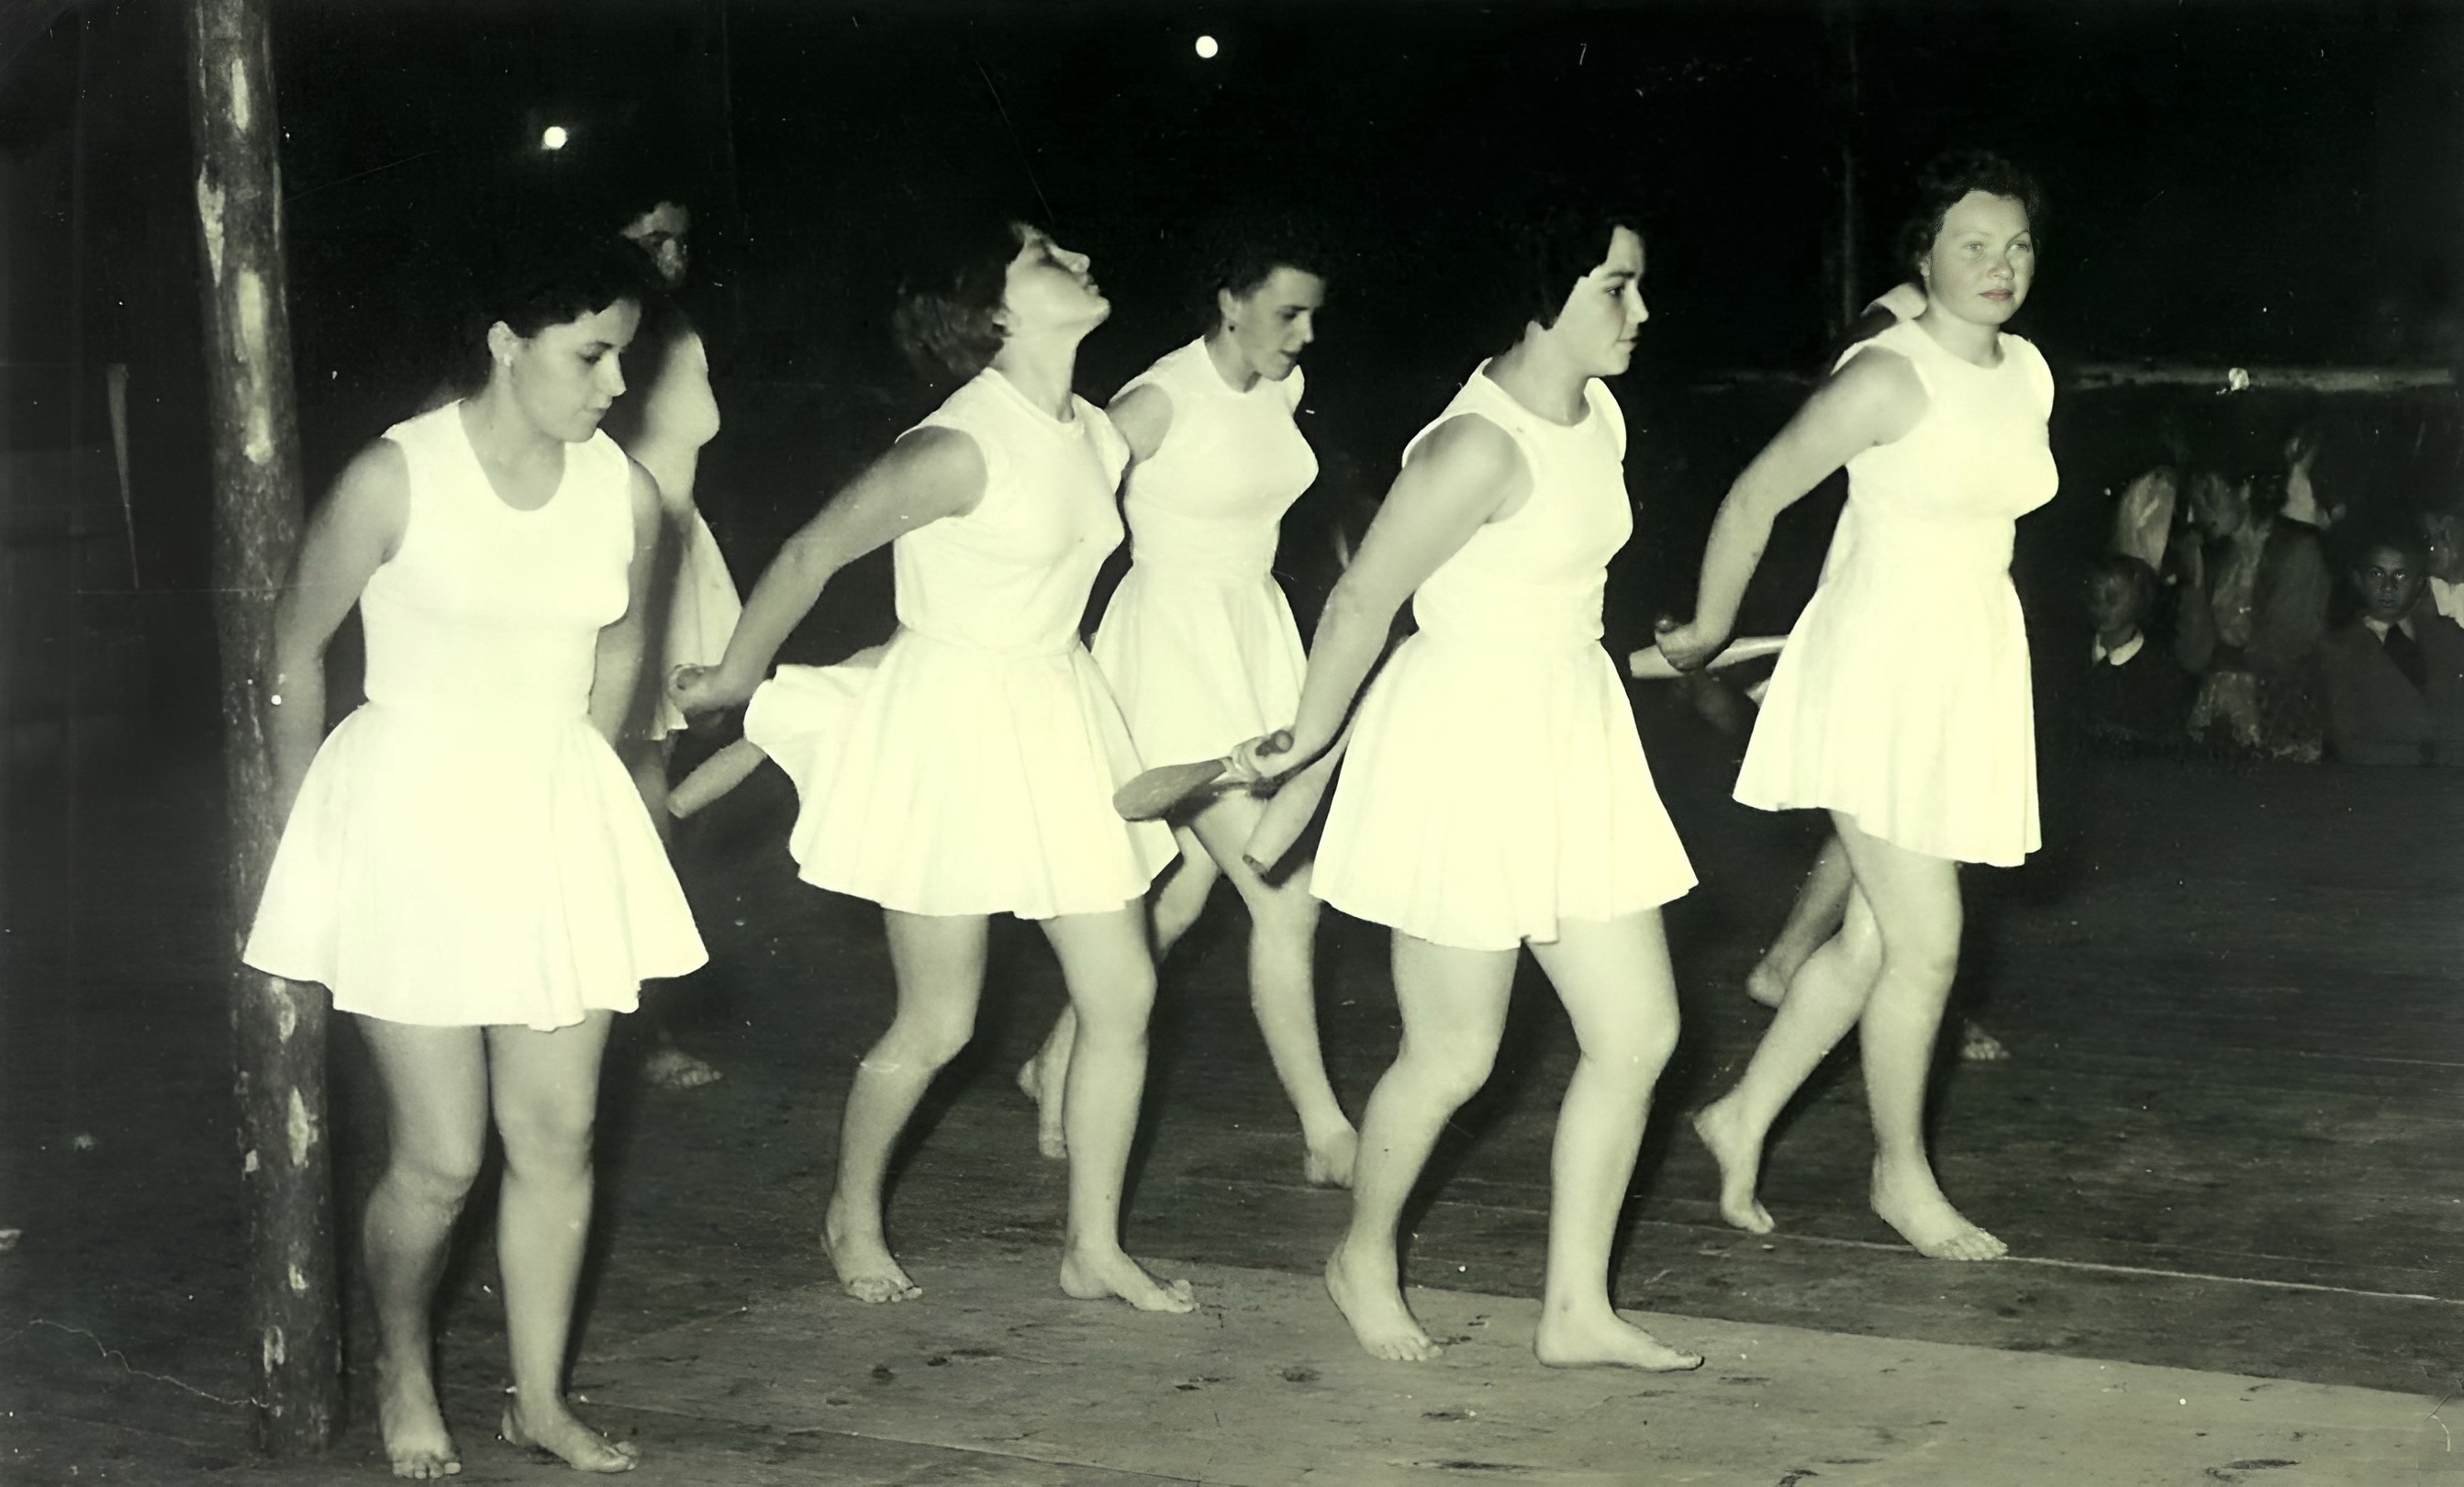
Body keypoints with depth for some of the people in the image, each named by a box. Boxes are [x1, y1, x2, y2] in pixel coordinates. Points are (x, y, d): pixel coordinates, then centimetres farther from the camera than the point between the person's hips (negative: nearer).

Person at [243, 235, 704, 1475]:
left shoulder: (625, 496, -2)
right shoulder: (396, 479, -14)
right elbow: (295, 648, -1)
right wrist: (301, 820, 7)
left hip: (558, 824, 4)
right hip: (410, 816, -4)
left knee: (557, 1139, 7)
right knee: (440, 1157, -1)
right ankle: (403, 1373, 25)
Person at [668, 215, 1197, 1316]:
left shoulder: (1100, 439, 3)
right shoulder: (958, 450, -22)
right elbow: (809, 556, -13)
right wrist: (733, 681, -1)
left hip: (1055, 720, 7)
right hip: (951, 726, -7)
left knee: (1123, 995, 5)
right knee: (936, 1026, 3)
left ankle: (1092, 1248, 18)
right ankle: (853, 1217, 29)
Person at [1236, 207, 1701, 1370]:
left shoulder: (1597, 420, 6)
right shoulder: (1481, 448, -22)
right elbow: (1362, 598, -15)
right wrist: (1305, 746, -4)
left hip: (1571, 747, 9)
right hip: (1464, 748, -9)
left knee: (1638, 1032, 6)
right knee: (1453, 1057, 4)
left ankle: (1576, 1310, 16)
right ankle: (1364, 1256, 30)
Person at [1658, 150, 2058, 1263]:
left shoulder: (2028, 374, 7)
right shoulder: (1889, 377, -16)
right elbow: (1755, 496, -9)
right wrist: (1708, 629, 2)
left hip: (1972, 668, 8)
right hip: (1882, 668, -8)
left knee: (1873, 941, 10)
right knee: (1926, 943, -3)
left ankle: (1743, 1117, 26)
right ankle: (1902, 1177, 15)